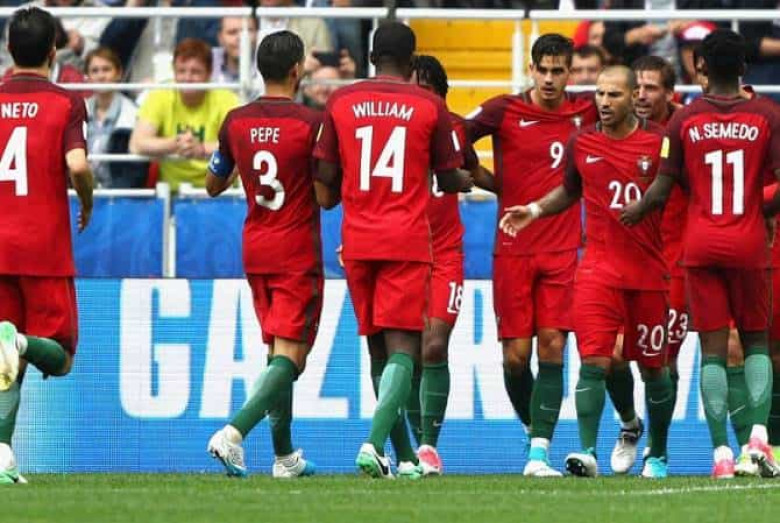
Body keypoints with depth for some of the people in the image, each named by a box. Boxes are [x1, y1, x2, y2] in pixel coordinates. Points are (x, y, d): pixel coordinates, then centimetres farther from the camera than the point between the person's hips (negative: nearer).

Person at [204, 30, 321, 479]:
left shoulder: (236, 122, 1)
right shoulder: (311, 124, -13)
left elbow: (213, 186, 13)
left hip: (255, 249, 6)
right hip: (298, 253, -6)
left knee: (276, 350, 16)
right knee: (290, 354, -6)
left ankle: (286, 456, 18)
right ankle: (234, 433, -26)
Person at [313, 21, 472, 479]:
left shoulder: (341, 102, 4)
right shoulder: (430, 106, -1)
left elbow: (326, 177, 5)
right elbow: (449, 180, 6)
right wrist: (472, 180, 28)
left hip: (357, 240, 3)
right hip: (408, 240, -3)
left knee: (379, 350, 12)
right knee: (402, 348, -6)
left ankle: (405, 457, 15)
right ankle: (375, 442, -26)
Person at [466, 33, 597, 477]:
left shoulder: (584, 112, 4)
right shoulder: (505, 111, -2)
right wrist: (497, 185, -7)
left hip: (562, 249, 1)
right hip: (513, 249, -1)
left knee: (552, 347, -9)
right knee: (516, 354, -1)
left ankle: (540, 453, -12)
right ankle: (534, 428, 24)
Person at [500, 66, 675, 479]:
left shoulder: (659, 142, -3)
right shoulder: (582, 144, 5)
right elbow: (570, 191, 23)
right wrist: (535, 209, 8)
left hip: (649, 270, -1)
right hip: (599, 268, 1)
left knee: (653, 367, 11)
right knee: (594, 362, -16)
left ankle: (657, 455, 28)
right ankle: (588, 453, -22)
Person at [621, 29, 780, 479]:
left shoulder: (684, 120, -1)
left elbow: (662, 191, -1)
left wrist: (634, 212, 19)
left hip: (701, 245, 0)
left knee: (713, 348, 3)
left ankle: (721, 451, -4)